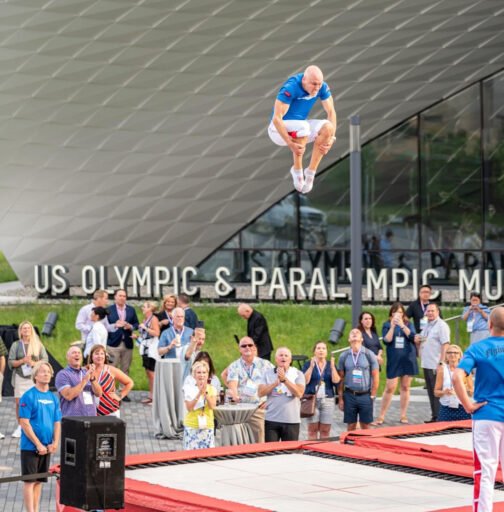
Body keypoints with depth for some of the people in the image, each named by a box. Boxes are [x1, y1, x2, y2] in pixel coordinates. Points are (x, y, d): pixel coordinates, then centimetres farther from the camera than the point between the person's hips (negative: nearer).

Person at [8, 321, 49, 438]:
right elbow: (11, 362, 4)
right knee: (19, 402, -4)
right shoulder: (16, 345, 9)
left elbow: (45, 360, 4)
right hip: (20, 377, 1)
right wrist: (22, 361, -13)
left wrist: (34, 363, -13)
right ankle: (20, 427, 6)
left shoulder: (38, 345, 8)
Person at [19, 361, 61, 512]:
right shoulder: (28, 396, -10)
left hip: (46, 447, 6)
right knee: (29, 481, -4)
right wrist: (38, 444, -15)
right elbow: (24, 423, -13)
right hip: (30, 447, -6)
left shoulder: (52, 397, 9)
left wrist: (55, 443, -3)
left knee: (39, 481, 11)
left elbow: (57, 422, 12)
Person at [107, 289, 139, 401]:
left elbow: (136, 324, 13)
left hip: (127, 344, 3)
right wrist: (115, 325, -16)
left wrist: (130, 327, -8)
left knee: (125, 369, 6)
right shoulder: (109, 310, 4)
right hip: (113, 343, -3)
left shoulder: (131, 310, 12)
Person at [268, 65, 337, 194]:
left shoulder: (322, 87, -11)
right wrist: (290, 144, -34)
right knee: (303, 126, -36)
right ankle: (297, 170, -17)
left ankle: (310, 172, -17)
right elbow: (276, 119, -28)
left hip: (300, 126, 6)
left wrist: (331, 139, -18)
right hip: (279, 129, -6)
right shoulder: (290, 88, -28)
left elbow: (331, 112, -4)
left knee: (327, 127, -21)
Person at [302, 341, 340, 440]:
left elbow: (336, 381, -1)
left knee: (325, 431, 0)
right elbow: (305, 380, -5)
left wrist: (332, 367, -11)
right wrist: (311, 366, -13)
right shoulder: (308, 364, 7)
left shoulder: (331, 365, 12)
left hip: (328, 401, 2)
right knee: (312, 429, -4)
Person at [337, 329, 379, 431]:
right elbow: (340, 379, 7)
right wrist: (340, 399, 3)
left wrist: (372, 396, -3)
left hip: (365, 395, -1)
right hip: (349, 395, 1)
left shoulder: (369, 355, 1)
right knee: (351, 425, 4)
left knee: (365, 426, 2)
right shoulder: (344, 356, 5)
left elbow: (375, 377, 2)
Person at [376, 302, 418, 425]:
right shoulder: (387, 325, 6)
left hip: (408, 359, 2)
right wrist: (392, 326, -15)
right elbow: (386, 341, -7)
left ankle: (403, 416, 11)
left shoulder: (409, 324, 8)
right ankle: (381, 416, 1)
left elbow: (412, 337, -9)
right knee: (390, 388, -6)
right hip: (393, 360, -2)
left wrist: (402, 325, -18)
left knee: (405, 387, 4)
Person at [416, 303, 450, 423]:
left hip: (436, 365, -9)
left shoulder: (441, 325, -10)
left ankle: (439, 416, -6)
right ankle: (434, 416, 18)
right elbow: (423, 340, 30)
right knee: (430, 392, 12)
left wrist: (441, 363, -22)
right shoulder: (427, 325, 17)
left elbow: (445, 345, -16)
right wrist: (417, 339, 5)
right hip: (426, 364, 9)